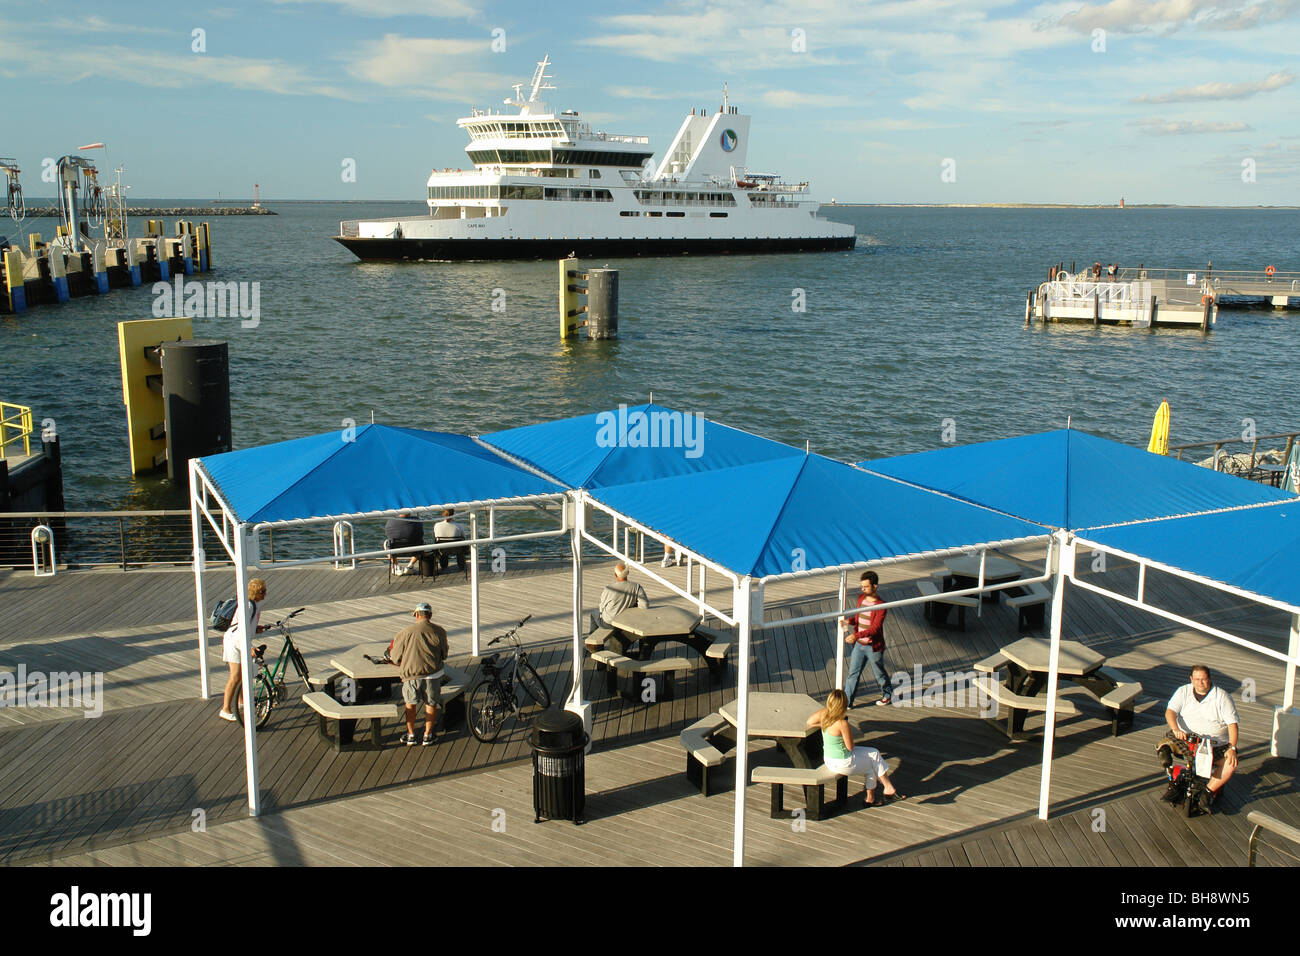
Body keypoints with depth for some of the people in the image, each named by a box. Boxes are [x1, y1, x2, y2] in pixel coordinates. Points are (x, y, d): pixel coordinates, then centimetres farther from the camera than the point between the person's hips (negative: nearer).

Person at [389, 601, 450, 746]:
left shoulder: (404, 633, -7)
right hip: (433, 674, 0)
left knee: (410, 704, 19)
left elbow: (395, 658, 2)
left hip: (411, 675, 0)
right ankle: (427, 735, 24)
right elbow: (444, 656, 7)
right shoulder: (439, 632, -6)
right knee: (431, 704, 17)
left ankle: (410, 735, 27)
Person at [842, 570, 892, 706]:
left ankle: (888, 694, 38)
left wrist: (856, 635, -35)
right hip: (859, 644, 6)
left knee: (879, 673, 14)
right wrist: (850, 621, -6)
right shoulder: (861, 598, 2)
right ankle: (847, 701, 11)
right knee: (853, 673, 5)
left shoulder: (880, 605, -20)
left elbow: (875, 628, -26)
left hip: (874, 646, -6)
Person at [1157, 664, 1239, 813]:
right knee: (1162, 747, -23)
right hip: (1185, 738, 1)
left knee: (1230, 763, -26)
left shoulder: (1222, 697, -2)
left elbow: (1232, 724, -7)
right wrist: (1176, 730, -28)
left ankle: (1208, 792, -11)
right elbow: (1170, 712, -8)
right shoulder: (1183, 692, 4)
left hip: (1216, 744, -1)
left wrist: (1232, 748, -20)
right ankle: (1174, 783, -4)